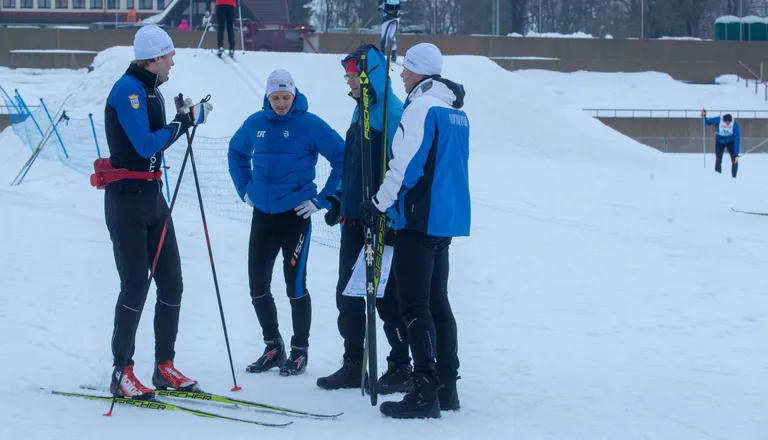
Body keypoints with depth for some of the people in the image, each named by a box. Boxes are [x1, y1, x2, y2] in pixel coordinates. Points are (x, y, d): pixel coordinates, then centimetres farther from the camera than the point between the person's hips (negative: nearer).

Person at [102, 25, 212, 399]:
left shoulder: (152, 91, 14)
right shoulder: (127, 90, -14)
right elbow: (145, 144, -22)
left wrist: (187, 116, 9)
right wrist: (183, 123, -15)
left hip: (153, 197, 9)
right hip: (127, 199, -9)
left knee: (172, 283, 8)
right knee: (136, 285, -9)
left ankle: (164, 367, 16)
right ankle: (121, 374, -2)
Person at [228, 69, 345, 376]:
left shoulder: (310, 125, -9)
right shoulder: (255, 123, 5)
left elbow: (342, 158, -8)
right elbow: (236, 152, 24)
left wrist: (321, 199, -8)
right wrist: (245, 190, 15)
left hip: (296, 215, -5)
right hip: (262, 214, 5)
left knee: (295, 285, -2)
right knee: (258, 285, 6)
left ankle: (299, 351, 10)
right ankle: (273, 347, 21)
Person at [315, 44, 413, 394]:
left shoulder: (392, 112, -14)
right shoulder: (362, 111, 15)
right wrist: (339, 200, 16)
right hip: (354, 218, 9)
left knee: (386, 296, -2)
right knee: (348, 294, 11)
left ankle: (403, 367, 7)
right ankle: (353, 365, 20)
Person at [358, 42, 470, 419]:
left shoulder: (422, 107, -14)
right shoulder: (456, 112, 14)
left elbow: (407, 165, -18)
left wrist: (378, 203, -8)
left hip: (420, 219, -9)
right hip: (448, 219, 9)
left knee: (415, 306, -8)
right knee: (438, 302, 14)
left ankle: (425, 393, -12)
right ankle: (447, 387, 15)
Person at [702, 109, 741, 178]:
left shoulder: (735, 125, -28)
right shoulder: (718, 120, -25)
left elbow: (737, 139, -28)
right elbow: (706, 122, -9)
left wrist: (736, 154, -32)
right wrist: (703, 116, -32)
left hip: (731, 142, -1)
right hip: (720, 141, 1)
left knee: (735, 160, -12)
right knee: (718, 160, -6)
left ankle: (734, 177, 1)